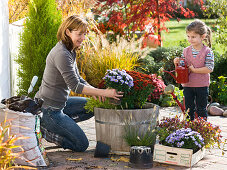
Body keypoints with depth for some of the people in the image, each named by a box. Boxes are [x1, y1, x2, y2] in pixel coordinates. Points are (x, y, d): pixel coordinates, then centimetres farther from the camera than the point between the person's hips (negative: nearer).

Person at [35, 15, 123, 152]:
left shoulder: (70, 51, 8)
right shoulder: (61, 54, -23)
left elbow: (78, 79, 12)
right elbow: (75, 86, -26)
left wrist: (95, 91, -7)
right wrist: (104, 92, -27)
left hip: (59, 103, 9)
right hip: (48, 109, -9)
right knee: (81, 145, -5)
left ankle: (57, 125, 10)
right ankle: (43, 129, 1)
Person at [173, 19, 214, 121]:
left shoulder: (207, 51, -10)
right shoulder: (186, 51, 2)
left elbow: (209, 68, -17)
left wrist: (194, 70, -19)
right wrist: (177, 63, -15)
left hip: (202, 86, -3)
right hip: (188, 85, 3)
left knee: (201, 110, 8)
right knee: (188, 109, 11)